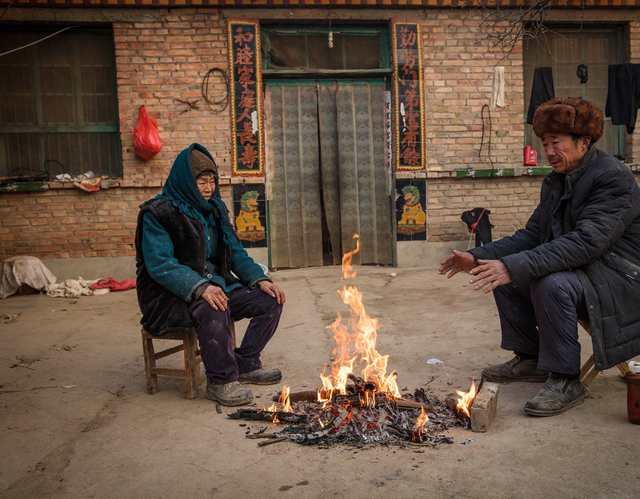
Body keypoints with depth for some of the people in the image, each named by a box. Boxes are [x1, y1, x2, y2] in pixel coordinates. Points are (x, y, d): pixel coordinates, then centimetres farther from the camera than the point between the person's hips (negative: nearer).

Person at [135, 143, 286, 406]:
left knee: (271, 300, -6)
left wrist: (260, 279, -3)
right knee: (212, 310, -38)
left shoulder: (214, 209, 13)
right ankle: (221, 380, -18)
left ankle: (246, 364, 5)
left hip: (215, 285, 8)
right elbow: (160, 265, -22)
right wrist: (199, 287, -37)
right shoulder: (158, 213, -11)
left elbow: (235, 252, 15)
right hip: (172, 297, -7)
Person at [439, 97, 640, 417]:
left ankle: (565, 380, -17)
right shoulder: (556, 183, 9)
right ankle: (529, 359, 12)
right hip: (577, 270, 9)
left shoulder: (613, 177, -19)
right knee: (503, 277, -1)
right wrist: (478, 257, -8)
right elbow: (532, 235, 7)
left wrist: (515, 267, -39)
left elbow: (587, 241, -32)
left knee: (551, 284, -34)